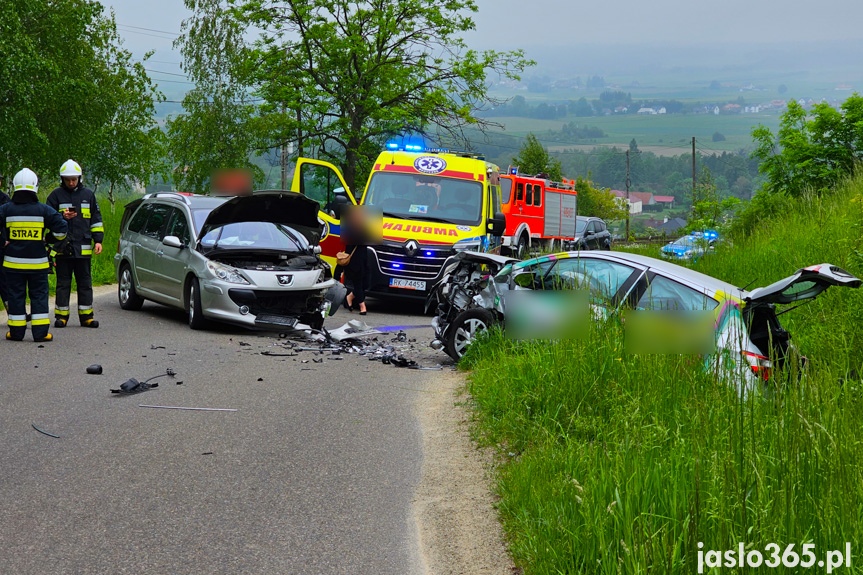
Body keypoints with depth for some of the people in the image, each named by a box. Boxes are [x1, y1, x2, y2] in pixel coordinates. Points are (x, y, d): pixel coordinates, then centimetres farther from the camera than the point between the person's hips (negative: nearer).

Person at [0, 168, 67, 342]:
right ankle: (40, 332, 4)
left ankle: (16, 332, 11)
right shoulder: (43, 210, -4)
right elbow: (61, 227, -4)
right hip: (38, 262, 0)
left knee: (16, 295, 8)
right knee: (39, 295, 6)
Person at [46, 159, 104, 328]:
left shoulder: (88, 194, 10)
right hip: (62, 248, -2)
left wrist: (98, 240, 7)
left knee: (85, 282, 5)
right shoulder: (56, 195, 3)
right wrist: (62, 217, -15)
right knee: (63, 282, 2)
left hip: (83, 248, 2)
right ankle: (61, 316, 7)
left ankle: (86, 316, 10)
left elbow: (96, 219, 14)